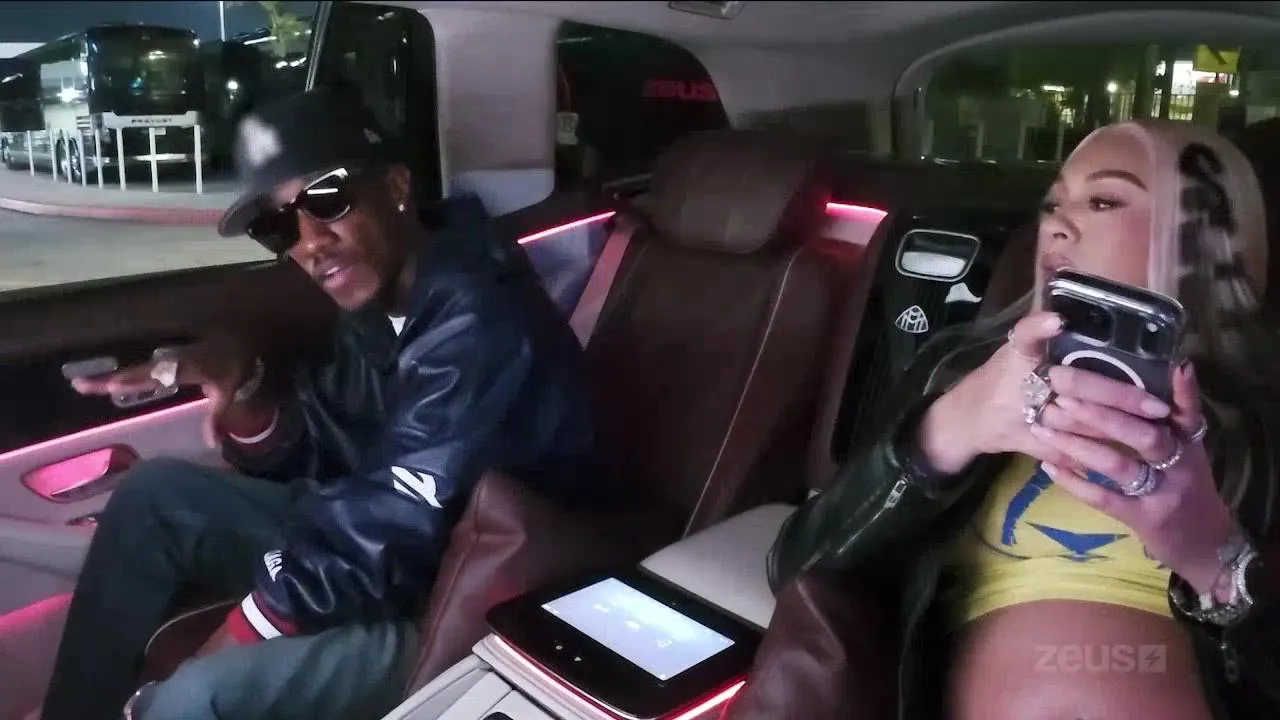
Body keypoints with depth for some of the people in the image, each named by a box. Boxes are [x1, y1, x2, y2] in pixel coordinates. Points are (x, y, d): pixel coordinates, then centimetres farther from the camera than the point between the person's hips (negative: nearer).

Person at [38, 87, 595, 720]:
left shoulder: (476, 322, -26)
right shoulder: (378, 304, 3)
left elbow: (393, 533, -26)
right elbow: (306, 467, 10)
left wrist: (217, 655, -15)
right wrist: (244, 389, -10)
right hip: (371, 550, 9)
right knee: (154, 495, 10)